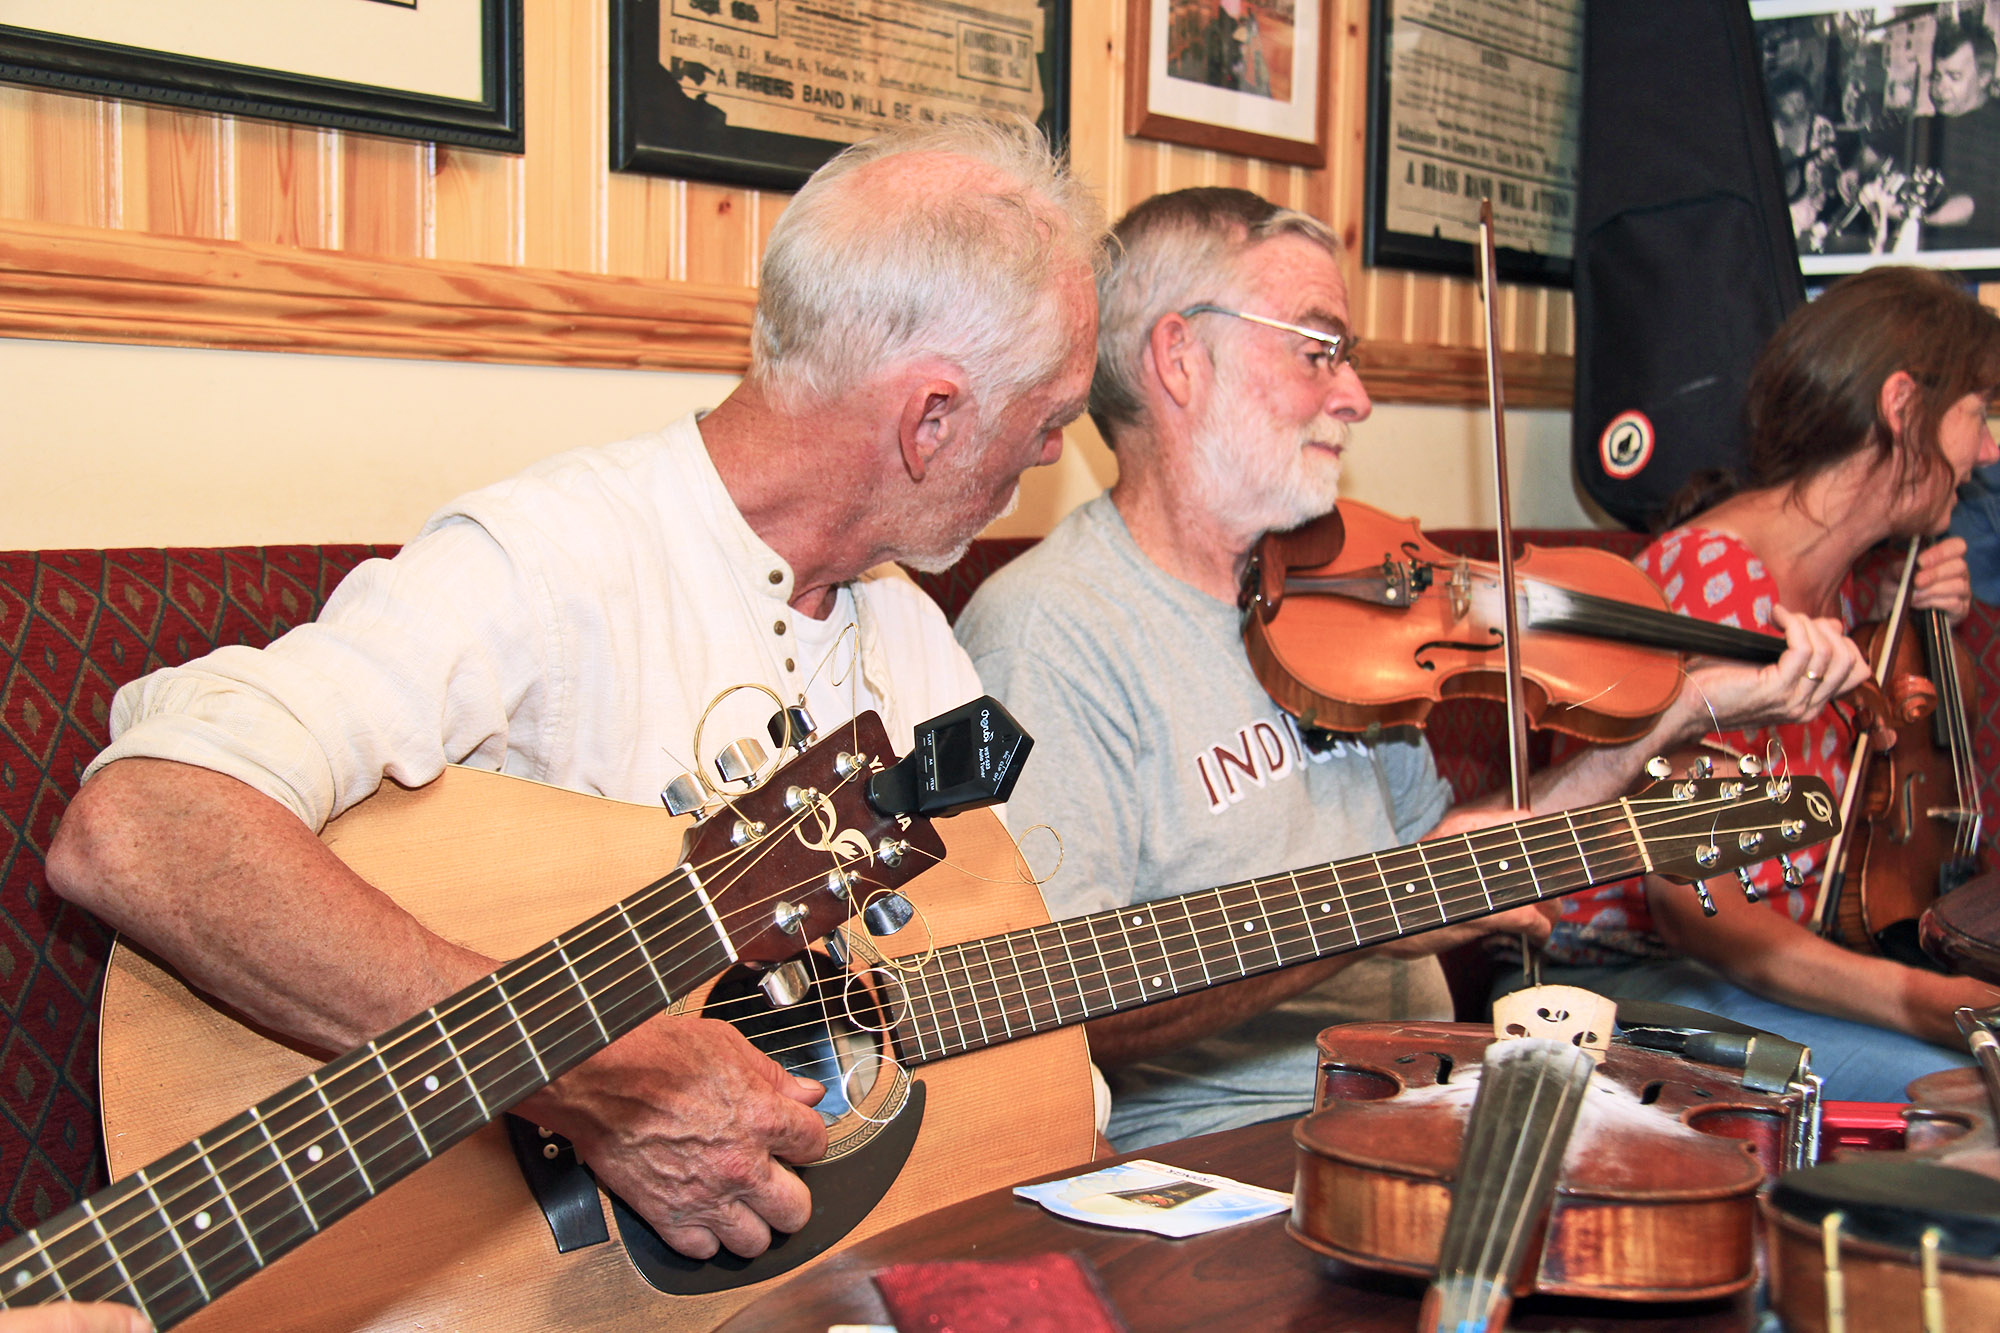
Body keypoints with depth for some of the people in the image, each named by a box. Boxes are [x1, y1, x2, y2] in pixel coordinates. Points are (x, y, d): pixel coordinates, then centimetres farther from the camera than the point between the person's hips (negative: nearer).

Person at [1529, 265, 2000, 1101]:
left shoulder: (1829, 586, 12)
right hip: (1624, 983, -9)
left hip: (1765, 966, 9)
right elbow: (1691, 907, -23)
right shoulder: (1713, 573, -18)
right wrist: (1921, 1000, -31)